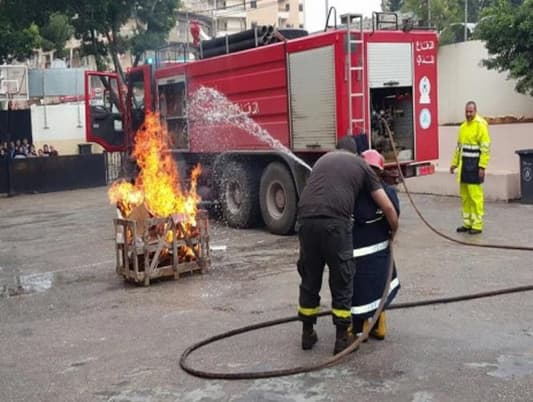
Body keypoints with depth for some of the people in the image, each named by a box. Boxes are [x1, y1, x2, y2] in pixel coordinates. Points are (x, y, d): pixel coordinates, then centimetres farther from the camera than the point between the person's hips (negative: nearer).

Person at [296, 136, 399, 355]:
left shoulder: (323, 158, 31)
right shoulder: (361, 165, 20)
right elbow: (388, 207, 17)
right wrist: (393, 231, 35)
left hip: (305, 218, 4)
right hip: (334, 222, -4)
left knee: (309, 279, 19)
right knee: (341, 281, 12)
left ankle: (307, 333, 29)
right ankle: (343, 338, 19)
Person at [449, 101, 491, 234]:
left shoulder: (481, 125, -9)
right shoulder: (463, 126, 15)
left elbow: (485, 148, -14)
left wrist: (482, 167, -19)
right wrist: (454, 163, 17)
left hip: (475, 165, -8)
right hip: (464, 164, 8)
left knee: (475, 195, -7)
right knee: (464, 196, 10)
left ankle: (477, 225, -2)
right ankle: (467, 223, 18)